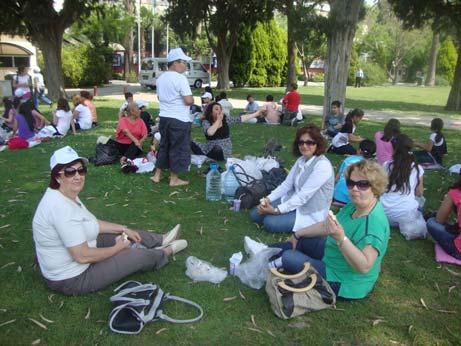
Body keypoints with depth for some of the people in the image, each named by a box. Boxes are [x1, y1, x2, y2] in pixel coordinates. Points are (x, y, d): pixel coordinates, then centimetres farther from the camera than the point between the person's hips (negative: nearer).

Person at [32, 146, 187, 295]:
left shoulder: (67, 195, -3)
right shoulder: (61, 208, -33)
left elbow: (91, 223, 11)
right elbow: (82, 256, -31)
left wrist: (123, 229, 7)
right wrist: (117, 248, -16)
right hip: (71, 279, -9)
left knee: (123, 233, 15)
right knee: (139, 255, -3)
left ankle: (161, 240, 36)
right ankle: (167, 252, 27)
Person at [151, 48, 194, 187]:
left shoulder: (161, 78, 11)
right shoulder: (180, 78, -16)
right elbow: (189, 101, -21)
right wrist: (191, 99, 0)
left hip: (164, 117, 8)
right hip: (179, 120, -8)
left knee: (164, 146, 18)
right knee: (178, 149, 3)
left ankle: (157, 175, 24)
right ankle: (174, 179, 11)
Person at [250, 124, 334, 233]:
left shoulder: (323, 166, -24)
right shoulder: (301, 160, 2)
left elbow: (304, 196, -27)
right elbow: (287, 184, 3)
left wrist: (277, 210, -26)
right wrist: (268, 199, -11)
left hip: (310, 213, -8)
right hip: (293, 201, 8)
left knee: (269, 222, -22)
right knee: (255, 214, 0)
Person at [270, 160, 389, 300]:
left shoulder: (375, 222, -33)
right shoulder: (355, 206, -5)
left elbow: (364, 267, -38)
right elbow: (326, 225, 9)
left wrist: (341, 238, -50)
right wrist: (298, 234, 14)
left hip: (345, 282, -8)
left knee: (288, 258, -7)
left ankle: (277, 263, 27)